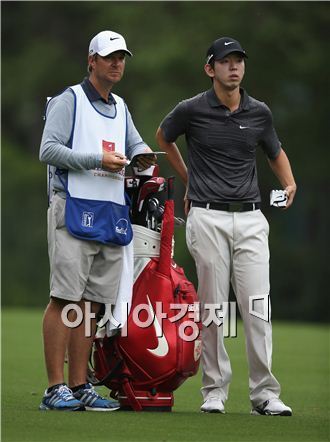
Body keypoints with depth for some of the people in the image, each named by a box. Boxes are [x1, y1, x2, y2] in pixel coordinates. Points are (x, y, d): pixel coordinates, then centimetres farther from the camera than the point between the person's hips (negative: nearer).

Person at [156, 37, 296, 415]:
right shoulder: (192, 110, -1)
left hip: (250, 218, 2)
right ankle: (214, 391, 7)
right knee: (212, 307, -1)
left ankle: (264, 393, -2)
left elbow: (276, 152, 25)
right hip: (208, 218, -2)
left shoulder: (259, 113, 7)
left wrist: (289, 183, 6)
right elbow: (162, 138, 19)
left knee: (258, 308, -4)